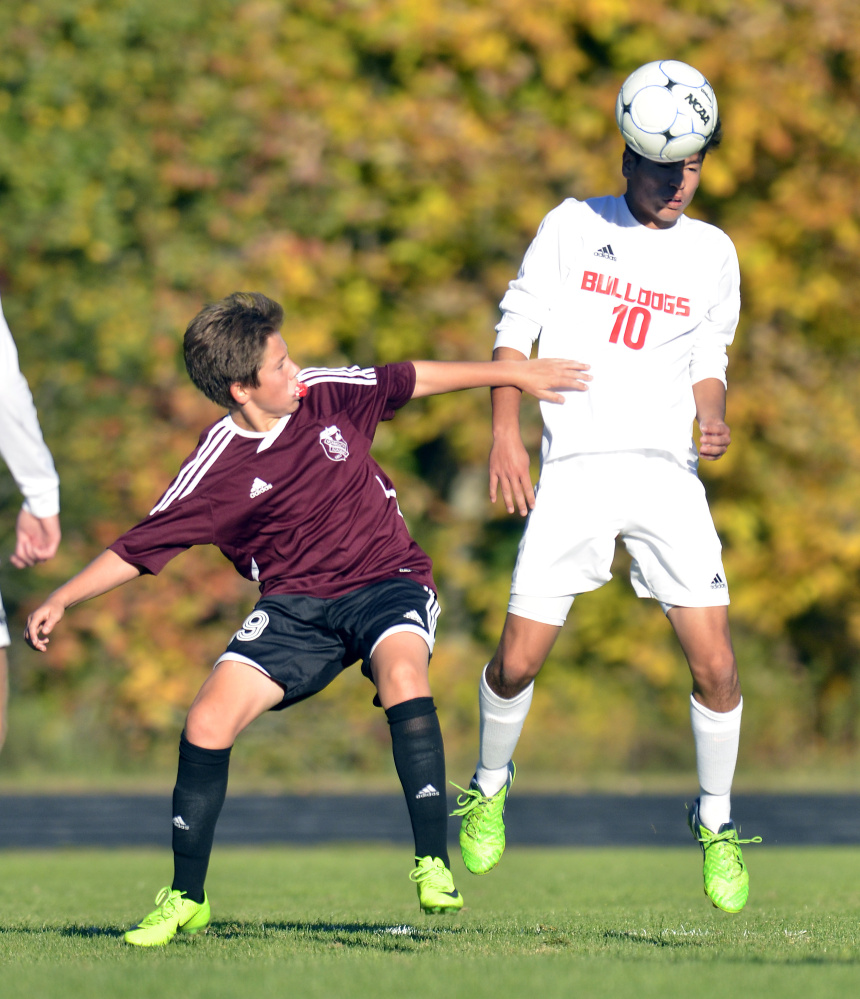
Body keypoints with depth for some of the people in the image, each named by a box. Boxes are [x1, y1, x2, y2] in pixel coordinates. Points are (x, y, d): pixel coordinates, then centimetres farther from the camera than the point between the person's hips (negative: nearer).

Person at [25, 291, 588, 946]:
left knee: (402, 673, -34)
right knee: (208, 723, -16)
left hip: (388, 579, 0)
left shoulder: (324, 394, -4)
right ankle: (185, 901, 2)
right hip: (296, 606, 0)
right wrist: (61, 600, -9)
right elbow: (139, 548, -2)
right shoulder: (214, 471, -9)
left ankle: (434, 867, -28)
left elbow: (411, 379, 11)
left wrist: (514, 373, 16)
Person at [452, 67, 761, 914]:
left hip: (667, 472, 2)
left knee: (715, 667, -9)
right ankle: (490, 785, 26)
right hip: (573, 468, -1)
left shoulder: (713, 253, 11)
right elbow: (517, 327, 5)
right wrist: (505, 432, -5)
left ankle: (715, 820, 14)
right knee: (518, 660, -4)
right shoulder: (572, 226, 4)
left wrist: (713, 418, -2)